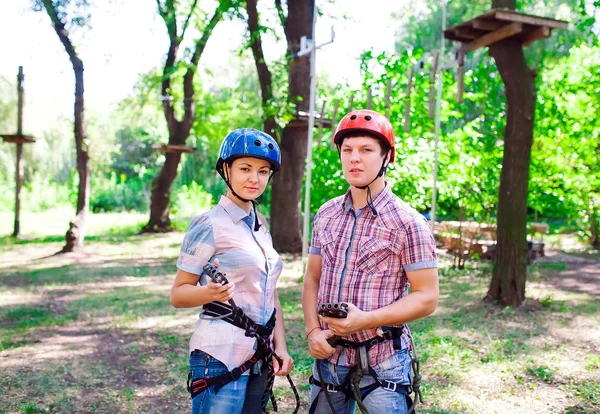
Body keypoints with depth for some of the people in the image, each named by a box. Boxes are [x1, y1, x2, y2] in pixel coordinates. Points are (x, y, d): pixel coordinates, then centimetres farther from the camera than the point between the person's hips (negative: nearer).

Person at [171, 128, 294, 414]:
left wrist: (280, 346, 3)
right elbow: (177, 294, -10)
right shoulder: (209, 225, -10)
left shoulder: (260, 227, 12)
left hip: (260, 359, 7)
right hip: (221, 358, -7)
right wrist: (211, 292, -29)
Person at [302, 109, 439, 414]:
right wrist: (313, 331, -6)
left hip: (382, 363, -4)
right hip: (329, 357, 5)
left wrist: (365, 319, -22)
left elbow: (427, 297, -11)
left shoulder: (407, 222, -10)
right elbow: (312, 278, 10)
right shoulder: (326, 215, 5)